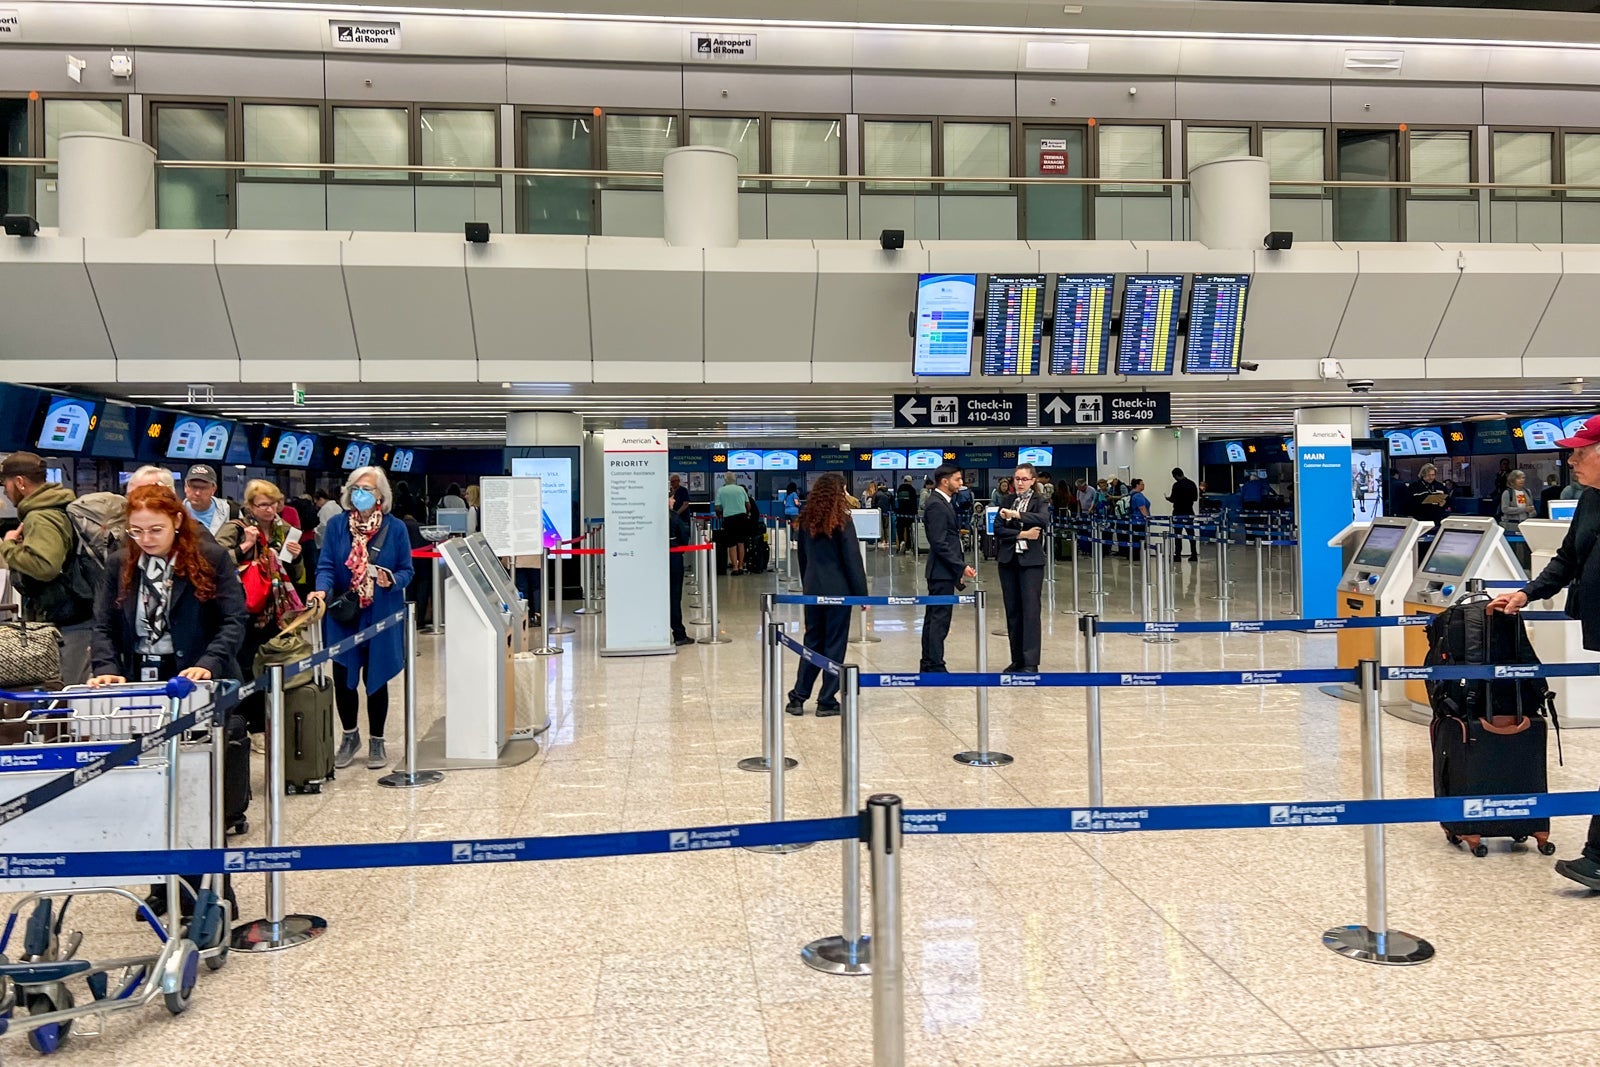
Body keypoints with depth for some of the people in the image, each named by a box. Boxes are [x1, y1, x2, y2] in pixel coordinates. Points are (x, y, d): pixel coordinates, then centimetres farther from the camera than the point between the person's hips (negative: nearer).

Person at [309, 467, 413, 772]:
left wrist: (391, 580, -20)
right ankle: (350, 736, 28)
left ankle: (377, 741, 24)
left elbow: (406, 571, 1)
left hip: (382, 617, -1)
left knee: (375, 678, 6)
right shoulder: (336, 526, 2)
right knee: (342, 678, 4)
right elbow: (326, 566, -3)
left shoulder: (395, 528, -1)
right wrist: (321, 590, -22)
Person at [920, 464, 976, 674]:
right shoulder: (936, 505, -16)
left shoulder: (943, 502, 15)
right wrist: (962, 567, -20)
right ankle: (936, 667, -3)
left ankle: (928, 665, 18)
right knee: (939, 619, -7)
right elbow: (939, 543, -22)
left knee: (934, 618, 12)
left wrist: (959, 568, 16)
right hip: (942, 571, -10)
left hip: (944, 571, 10)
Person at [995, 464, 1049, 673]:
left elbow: (1043, 519, -20)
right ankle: (1017, 659, 14)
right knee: (1012, 611, 7)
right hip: (1008, 560, 4)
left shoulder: (1039, 501, 1)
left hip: (1031, 561, -4)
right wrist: (1021, 534, -13)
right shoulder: (1007, 501, 11)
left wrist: (1016, 514, -28)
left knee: (1030, 610, -7)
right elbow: (997, 529, 0)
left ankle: (1031, 662, -6)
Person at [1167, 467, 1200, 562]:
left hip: (1178, 513, -6)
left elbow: (1173, 499, -14)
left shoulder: (1177, 485, -14)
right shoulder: (1192, 484, 6)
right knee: (1191, 533, 9)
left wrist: (1167, 498, 7)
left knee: (1177, 534, -2)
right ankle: (1194, 555, 9)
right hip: (1189, 512, 6)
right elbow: (1195, 498, 11)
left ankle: (1178, 555, -4)